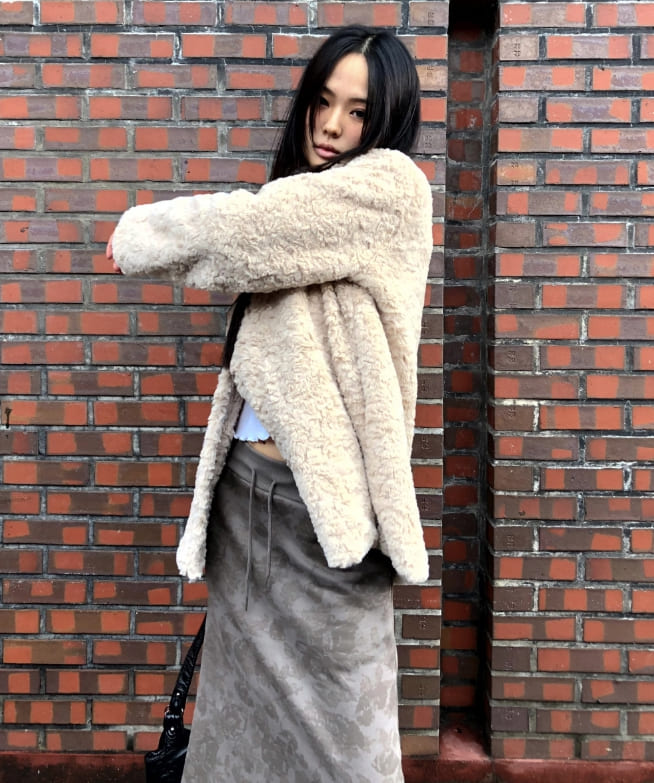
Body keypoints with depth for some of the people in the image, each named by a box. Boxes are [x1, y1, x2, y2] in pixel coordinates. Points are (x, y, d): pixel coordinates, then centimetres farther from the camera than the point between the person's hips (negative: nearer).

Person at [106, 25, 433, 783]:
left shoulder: (390, 183, -7)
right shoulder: (299, 200, 17)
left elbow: (237, 226, -12)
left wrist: (139, 233, 3)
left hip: (325, 493, -7)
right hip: (247, 478, 7)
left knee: (333, 712, 5)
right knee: (245, 682, 15)